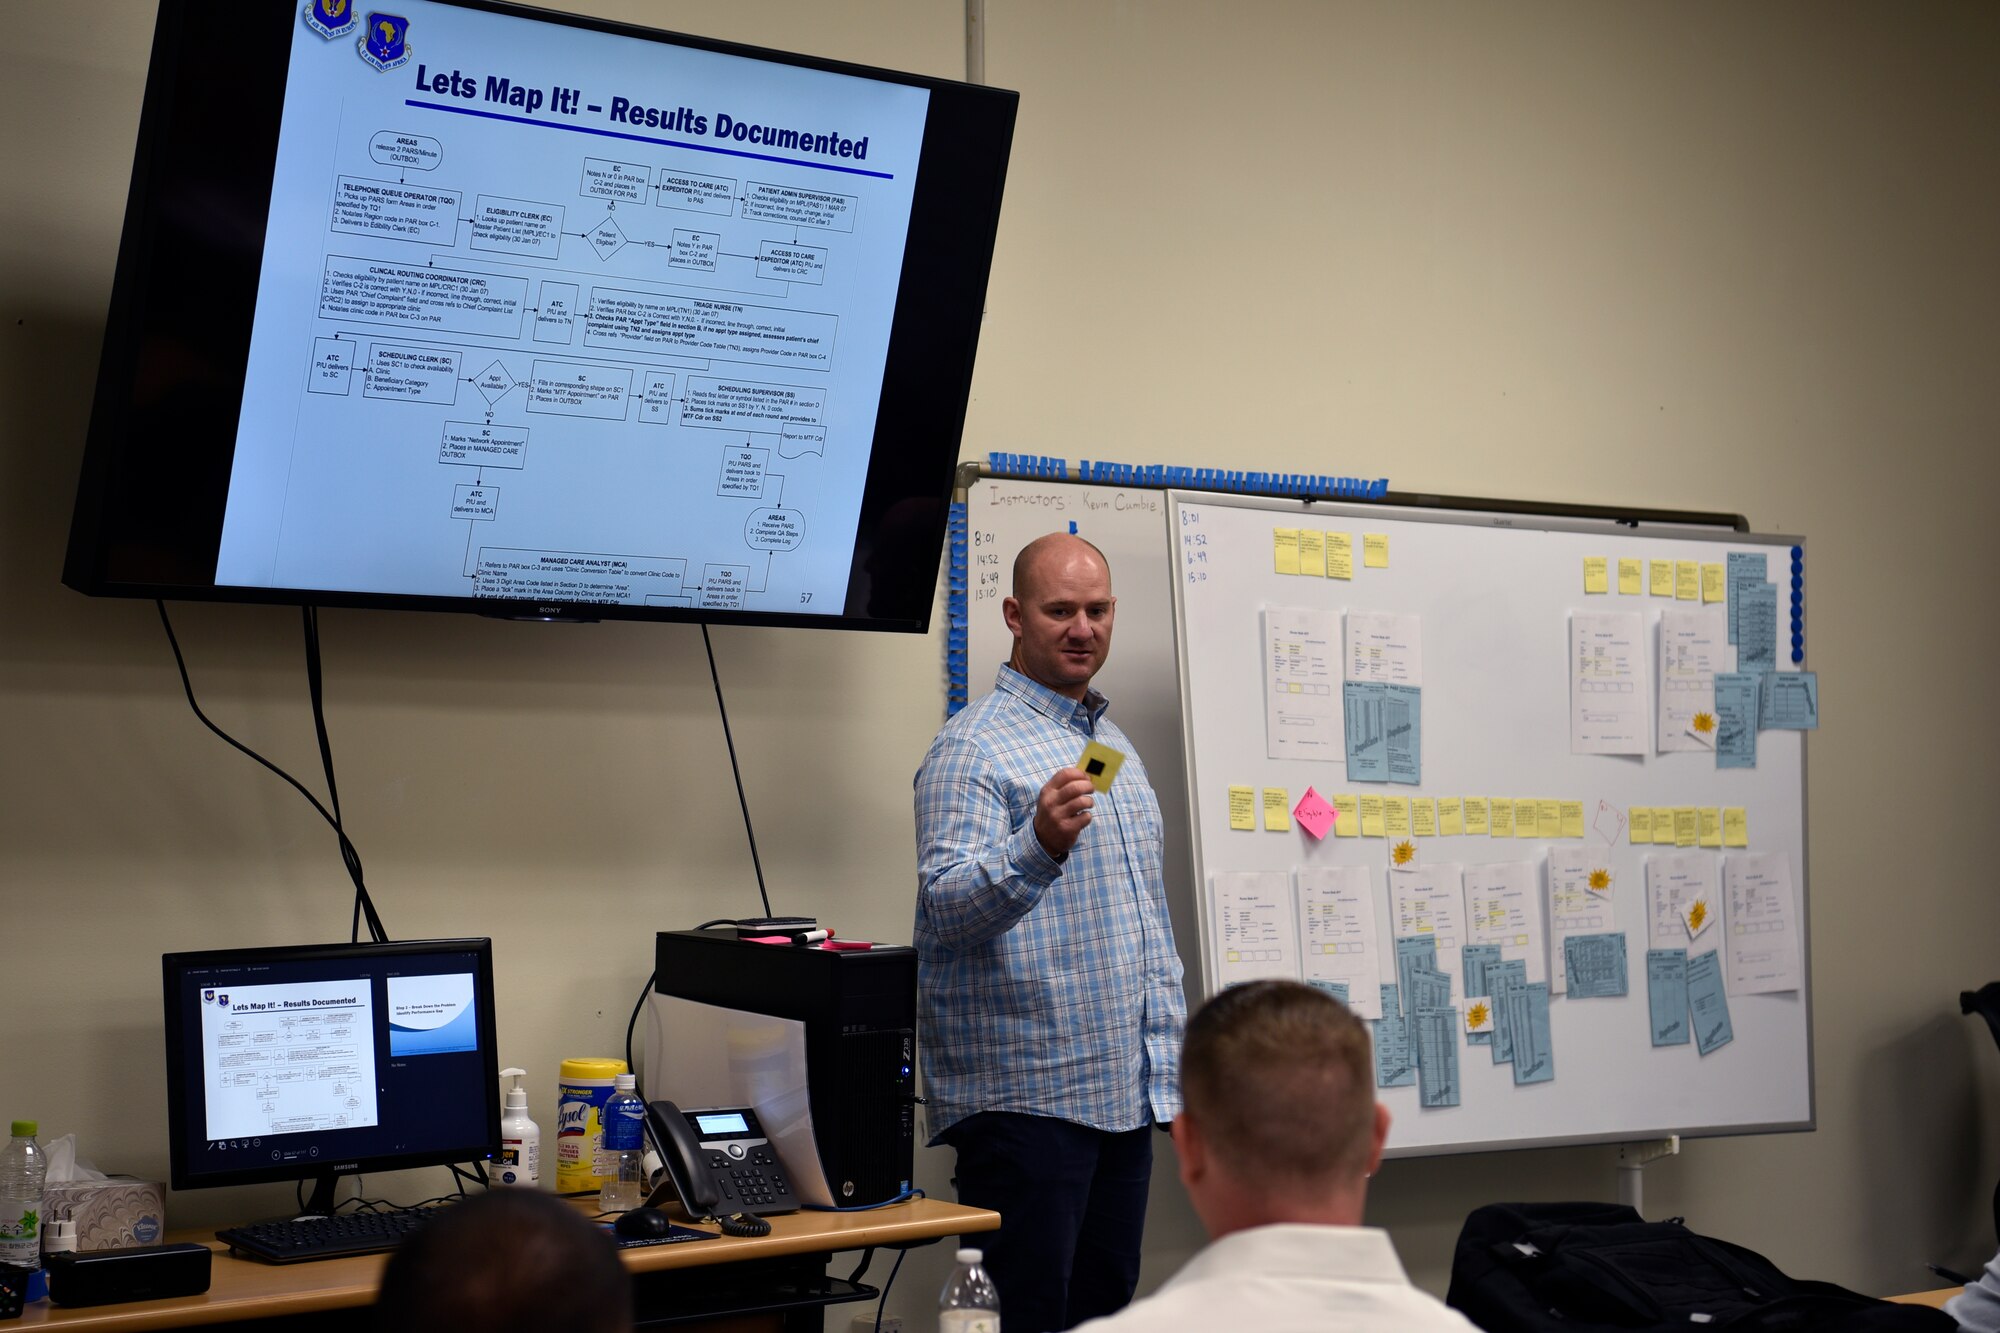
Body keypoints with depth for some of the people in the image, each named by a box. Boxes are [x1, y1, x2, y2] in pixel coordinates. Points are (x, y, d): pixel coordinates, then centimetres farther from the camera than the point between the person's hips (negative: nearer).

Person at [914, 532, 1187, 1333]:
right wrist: (1039, 845, -37)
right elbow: (945, 907, -20)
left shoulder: (1115, 747, 17)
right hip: (1025, 1094, -8)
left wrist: (1170, 1049, 19)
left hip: (1127, 1090, 8)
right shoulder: (973, 748, -9)